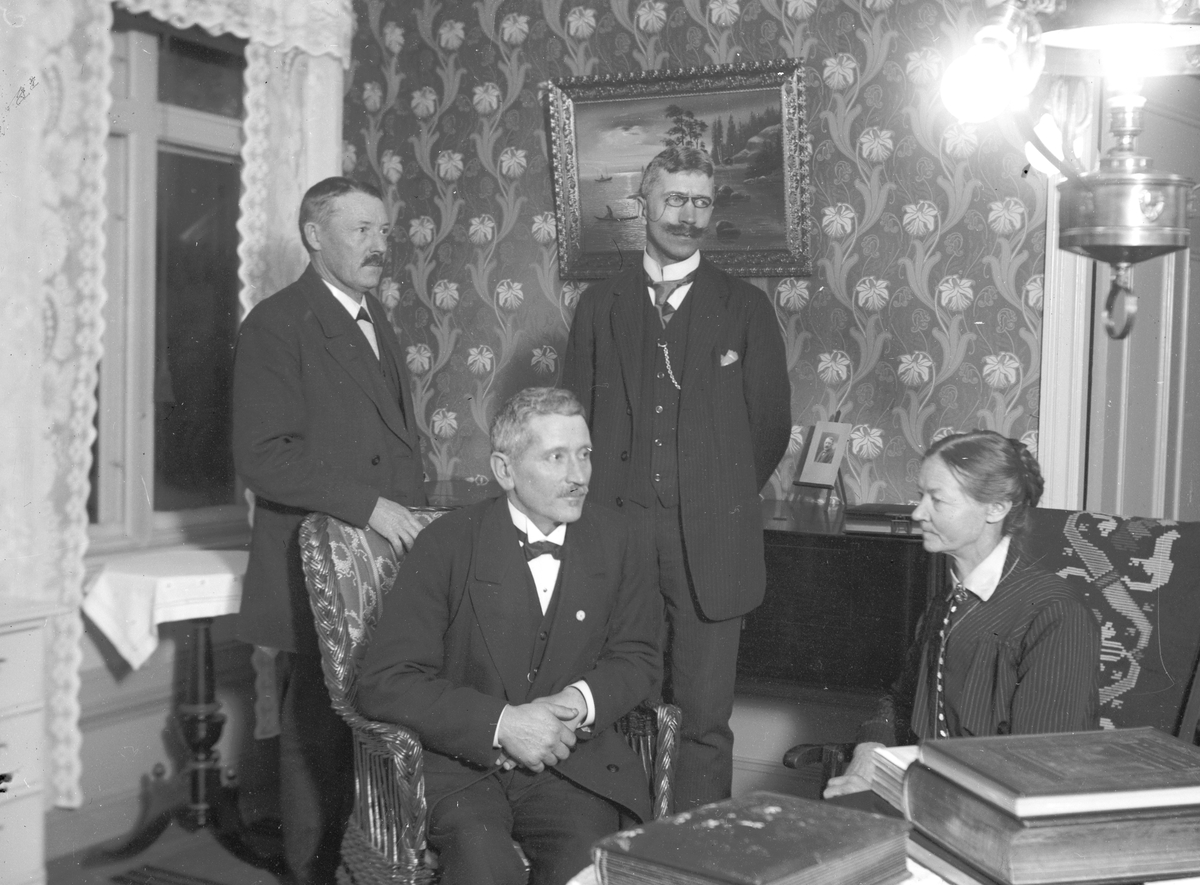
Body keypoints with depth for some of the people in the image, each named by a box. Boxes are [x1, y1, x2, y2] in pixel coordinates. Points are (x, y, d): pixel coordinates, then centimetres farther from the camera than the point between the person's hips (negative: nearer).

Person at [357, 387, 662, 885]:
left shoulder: (610, 539, 6)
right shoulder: (447, 545, -6)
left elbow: (638, 654, 15)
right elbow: (383, 681, -10)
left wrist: (585, 699, -7)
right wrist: (500, 723, -19)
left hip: (572, 759, 3)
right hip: (460, 761, -3)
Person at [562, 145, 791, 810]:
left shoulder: (744, 308, 7)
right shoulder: (599, 306, 12)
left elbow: (770, 425, 9)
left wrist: (721, 501, 10)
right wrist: (603, 502, 8)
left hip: (710, 541, -1)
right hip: (616, 533, 1)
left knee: (704, 716, 0)